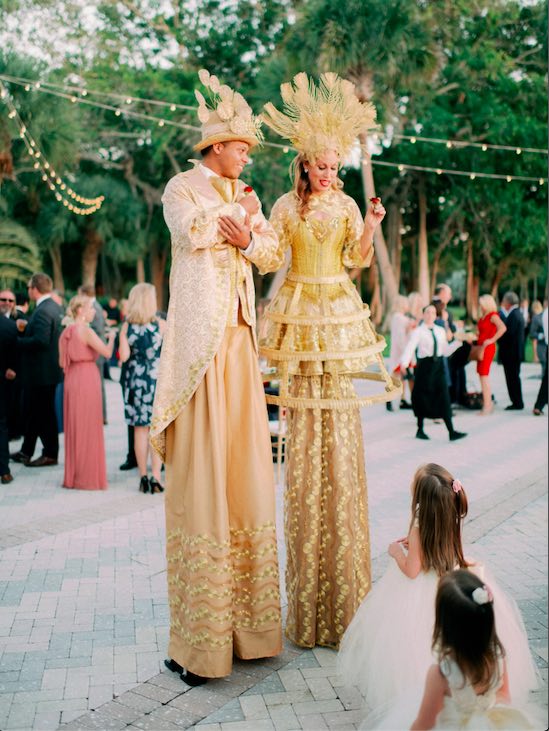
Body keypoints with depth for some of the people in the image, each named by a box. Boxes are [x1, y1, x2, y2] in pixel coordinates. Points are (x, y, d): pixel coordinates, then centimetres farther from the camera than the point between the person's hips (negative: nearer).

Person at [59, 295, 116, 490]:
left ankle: (73, 475, 21)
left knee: (74, 428, 14)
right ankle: (88, 477, 4)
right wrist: (112, 337, 1)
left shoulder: (67, 332, 11)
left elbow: (62, 362, 14)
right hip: (87, 379, -8)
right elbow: (107, 352, -16)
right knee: (89, 428, -1)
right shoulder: (86, 331, -12)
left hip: (71, 380, 8)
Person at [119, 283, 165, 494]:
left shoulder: (127, 327, -2)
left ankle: (143, 476, 12)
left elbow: (123, 356, -7)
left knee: (140, 428, 8)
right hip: (157, 379, -2)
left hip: (134, 380, 2)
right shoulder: (161, 324, -6)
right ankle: (155, 477, 0)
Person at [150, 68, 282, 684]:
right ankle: (199, 637, -2)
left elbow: (269, 249, 10)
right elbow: (192, 230, -16)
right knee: (200, 471, -8)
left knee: (245, 467, 4)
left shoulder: (244, 196, 21)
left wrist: (246, 230, -10)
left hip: (239, 340, 6)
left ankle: (244, 617, 12)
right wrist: (238, 212, -1)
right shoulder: (181, 188, 4)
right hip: (198, 344, -6)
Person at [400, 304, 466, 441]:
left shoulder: (440, 331, 11)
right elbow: (410, 348, -17)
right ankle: (420, 430, 22)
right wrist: (404, 363, -32)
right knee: (422, 398, 5)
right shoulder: (418, 332, -5)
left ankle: (451, 432, -3)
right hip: (425, 365, -4)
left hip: (438, 365, 4)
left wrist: (458, 342, 1)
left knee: (443, 398, -1)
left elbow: (446, 351, 13)